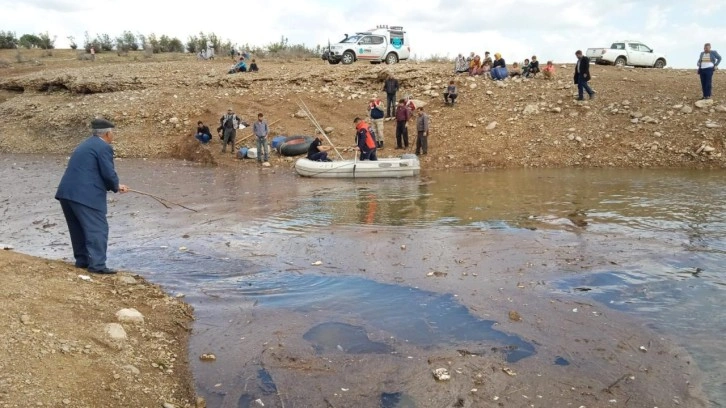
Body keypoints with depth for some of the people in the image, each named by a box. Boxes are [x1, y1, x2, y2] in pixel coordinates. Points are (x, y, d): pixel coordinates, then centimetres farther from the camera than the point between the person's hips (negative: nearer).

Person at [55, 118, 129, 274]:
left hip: (66, 192, 10)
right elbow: (108, 174, -13)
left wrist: (115, 186, 26)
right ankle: (97, 264, -7)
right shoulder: (104, 147, -6)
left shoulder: (86, 144, 23)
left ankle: (82, 259, 26)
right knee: (98, 229, -5)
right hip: (84, 195, -9)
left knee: (79, 228, 19)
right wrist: (116, 187, 9)